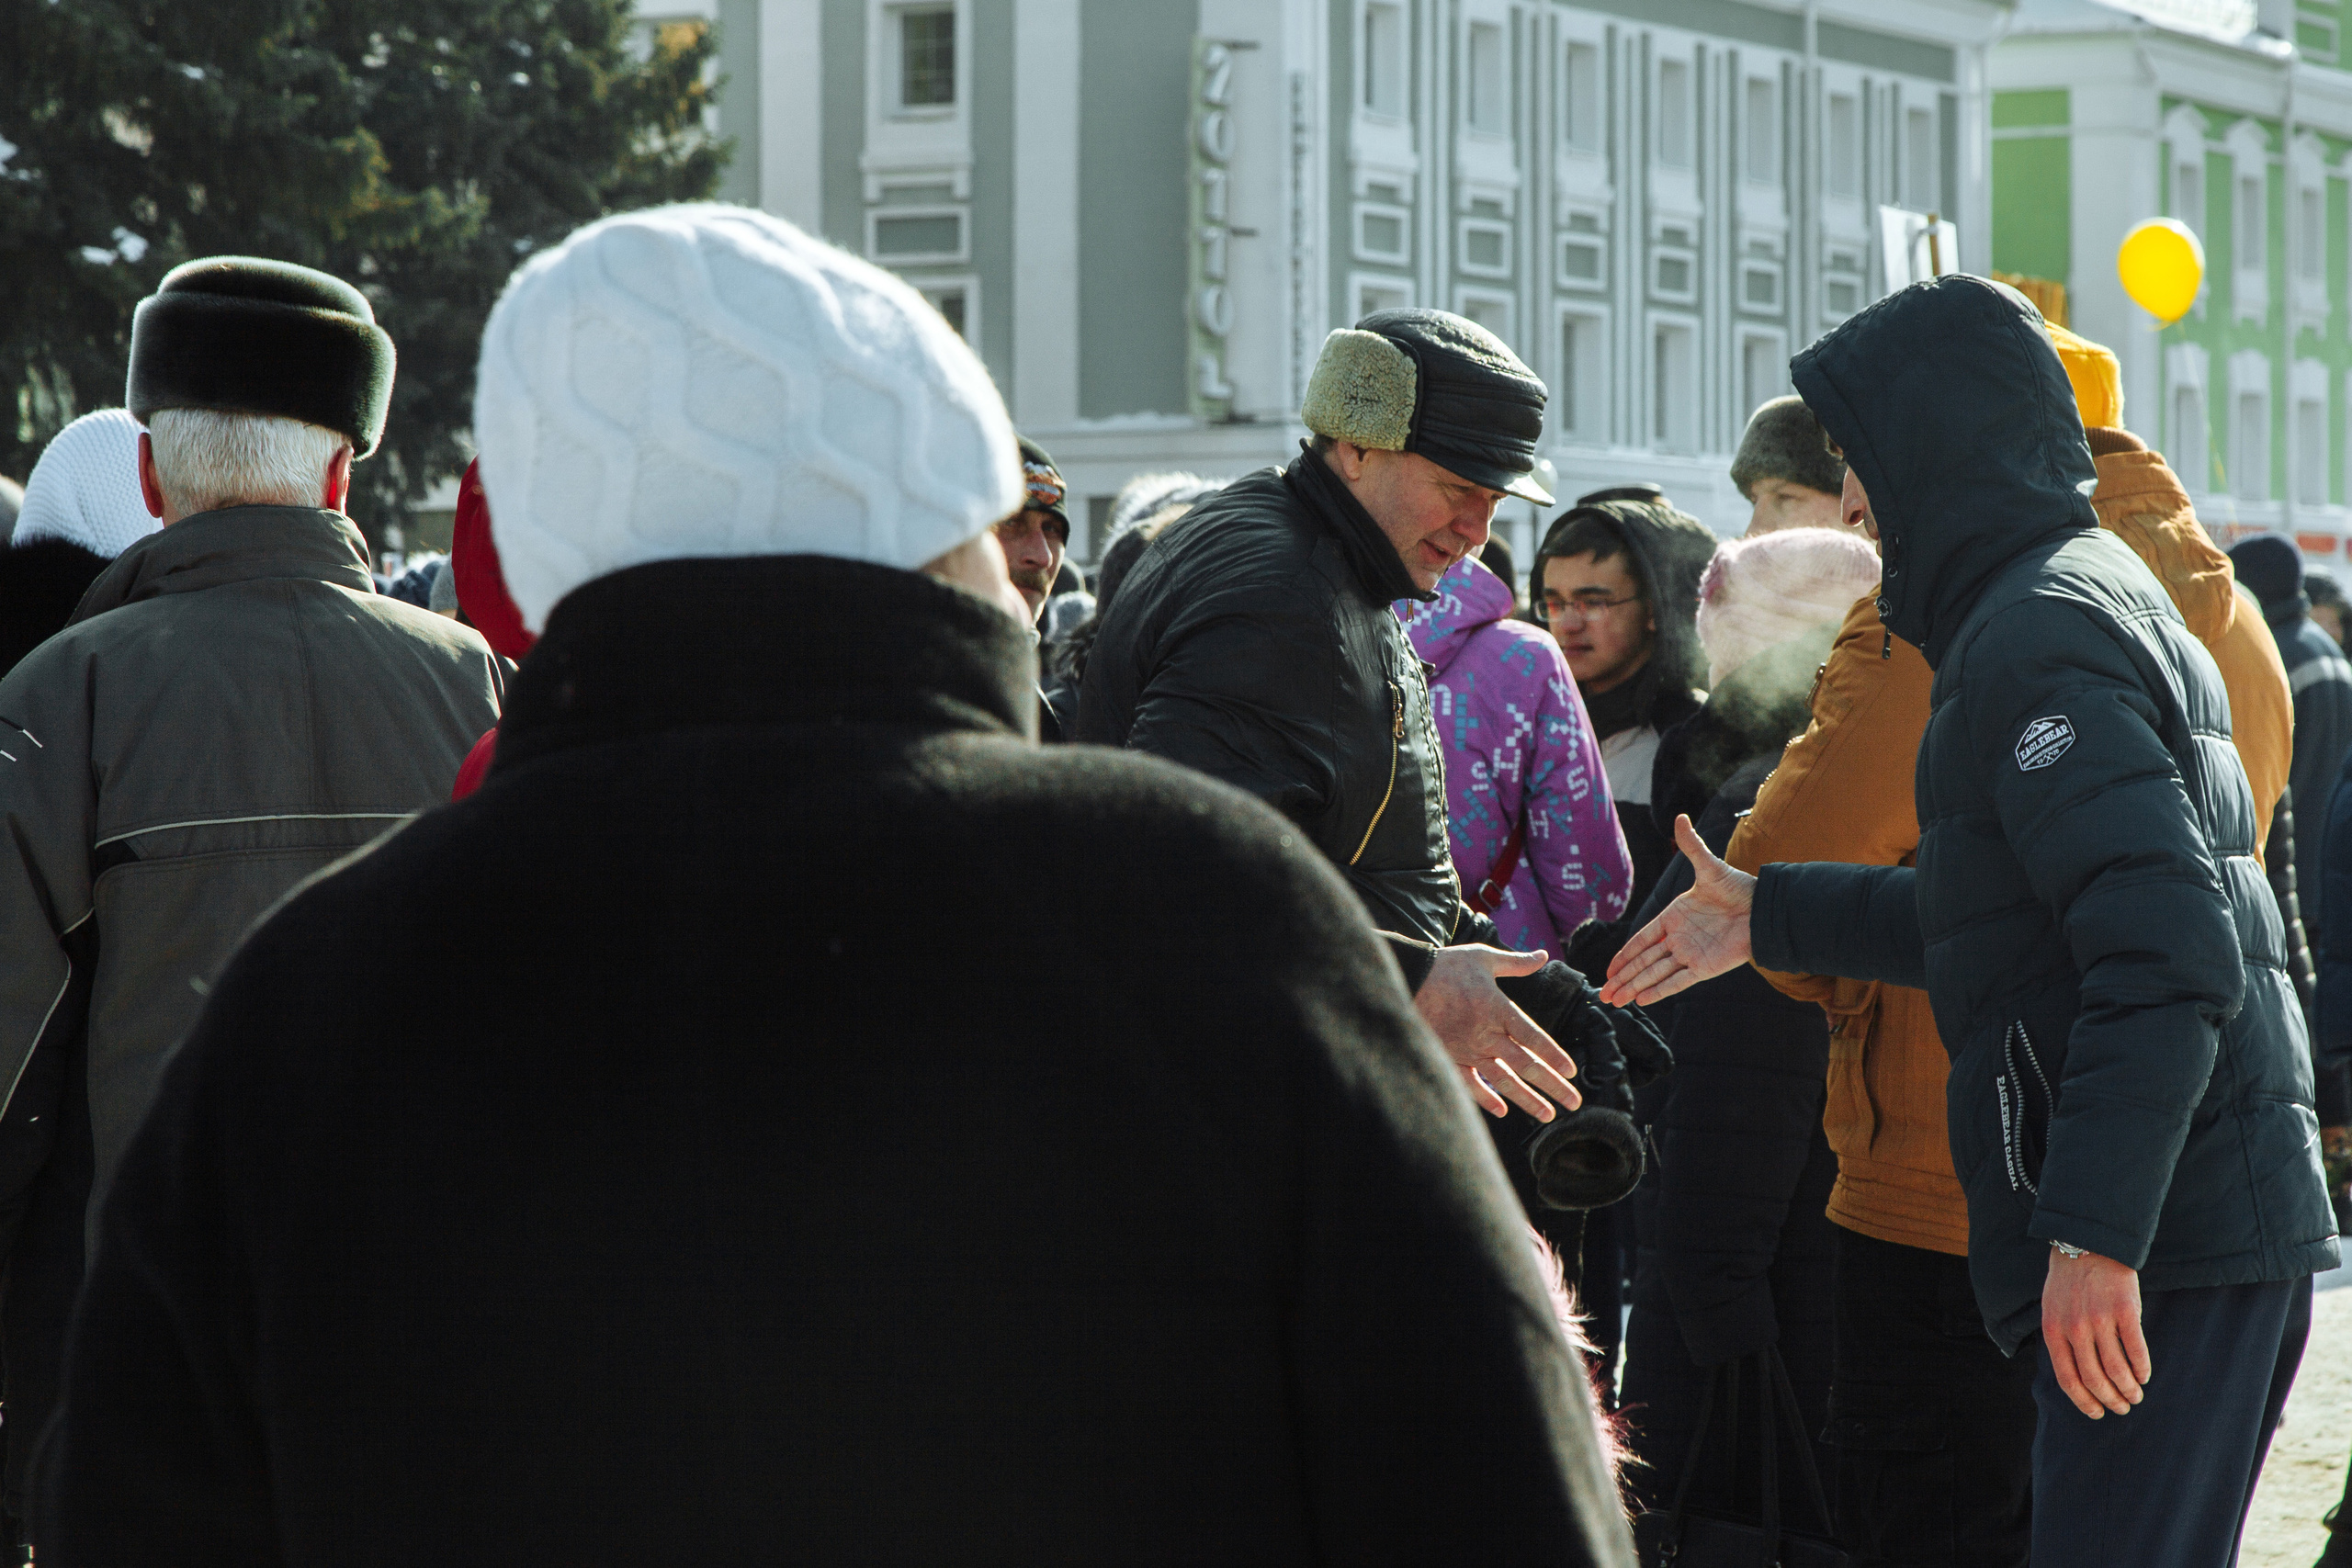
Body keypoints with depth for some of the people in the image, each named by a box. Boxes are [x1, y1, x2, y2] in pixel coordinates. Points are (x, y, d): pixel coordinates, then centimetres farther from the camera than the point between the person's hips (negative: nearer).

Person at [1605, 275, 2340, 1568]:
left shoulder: (2039, 635, -13)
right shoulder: (2096, 594, 20)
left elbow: (2165, 948, -23)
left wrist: (2096, 1232, -26)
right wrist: (1772, 916, 31)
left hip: (2164, 1240, -11)